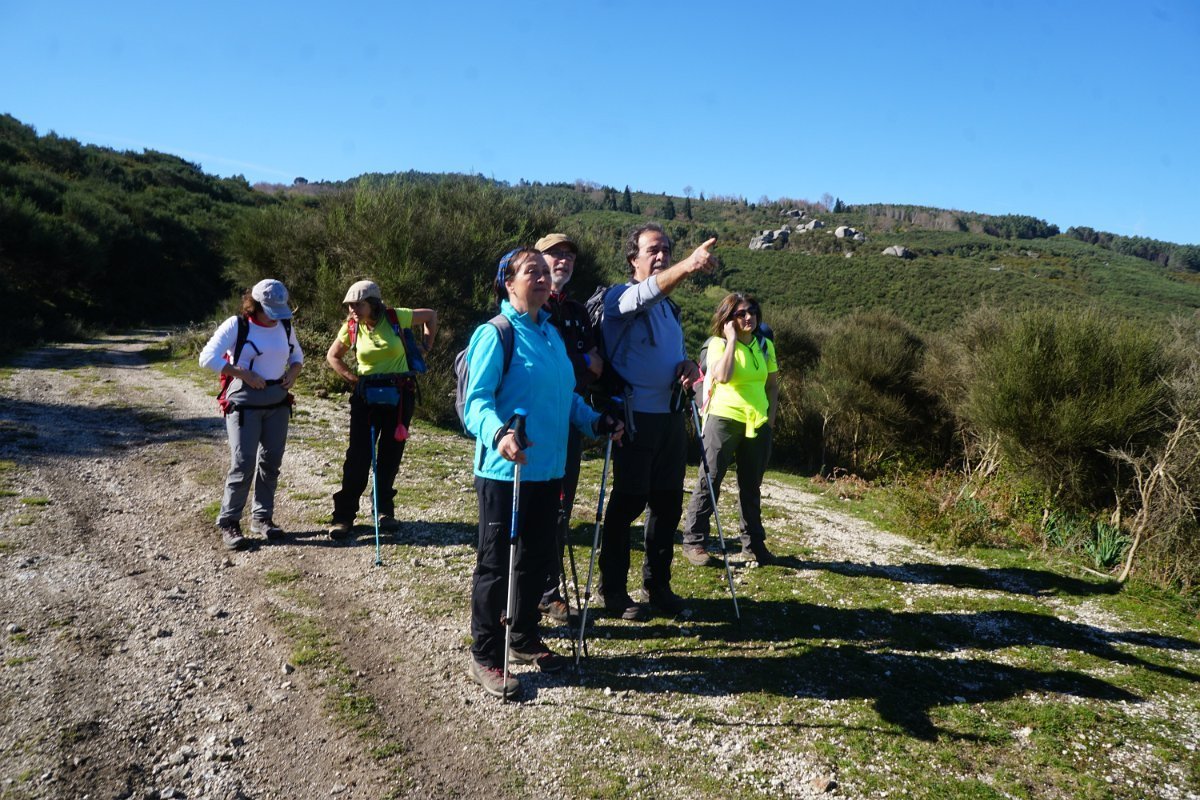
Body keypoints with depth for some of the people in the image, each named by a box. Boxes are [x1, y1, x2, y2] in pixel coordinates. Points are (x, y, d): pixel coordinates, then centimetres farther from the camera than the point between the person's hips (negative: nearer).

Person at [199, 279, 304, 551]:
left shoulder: (285, 326, 5)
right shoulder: (236, 325, -10)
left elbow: (297, 354, 22)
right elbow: (207, 357, -16)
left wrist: (293, 372, 0)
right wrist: (244, 374, -21)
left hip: (278, 403, 5)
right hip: (244, 403, -5)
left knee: (271, 462, 8)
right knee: (243, 464, -8)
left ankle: (262, 517, 21)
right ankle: (228, 522, 5)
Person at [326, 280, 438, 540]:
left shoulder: (397, 317, -8)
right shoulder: (351, 328, -4)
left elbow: (431, 315, 8)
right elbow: (332, 356, 12)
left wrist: (426, 348, 5)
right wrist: (353, 378, 0)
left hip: (399, 393, 0)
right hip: (366, 394, 0)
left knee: (391, 454, 6)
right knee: (358, 455, -5)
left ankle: (385, 511, 20)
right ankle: (343, 516, 2)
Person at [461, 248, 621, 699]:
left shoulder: (551, 334, 14)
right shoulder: (495, 334, -11)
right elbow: (476, 400, -19)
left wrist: (594, 422, 10)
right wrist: (498, 433, -37)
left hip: (548, 470, 8)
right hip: (504, 472, -8)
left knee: (537, 560, 17)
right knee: (495, 565, 3)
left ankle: (525, 639, 35)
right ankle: (485, 658, 16)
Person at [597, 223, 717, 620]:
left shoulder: (669, 306, 17)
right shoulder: (620, 296, -7)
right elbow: (645, 293, -30)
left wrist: (688, 366, -1)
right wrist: (688, 265, -49)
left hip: (671, 416, 7)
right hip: (635, 417, -7)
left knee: (668, 502, 11)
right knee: (628, 502, -1)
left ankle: (658, 584, 25)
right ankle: (613, 590, 13)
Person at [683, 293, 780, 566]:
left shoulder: (765, 345, 9)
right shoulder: (718, 344, -6)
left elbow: (773, 384, 17)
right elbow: (722, 376, -25)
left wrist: (771, 417, 8)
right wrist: (732, 339, -17)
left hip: (758, 423, 5)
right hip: (724, 419, -5)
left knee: (751, 486, 14)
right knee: (709, 482, -3)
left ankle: (753, 542, 24)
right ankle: (694, 543, 4)